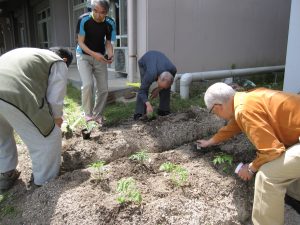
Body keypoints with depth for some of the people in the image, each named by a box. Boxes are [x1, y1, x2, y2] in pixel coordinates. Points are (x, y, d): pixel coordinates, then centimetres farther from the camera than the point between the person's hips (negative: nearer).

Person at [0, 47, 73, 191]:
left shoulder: (29, 53, 38)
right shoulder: (59, 64, 16)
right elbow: (55, 98, 9)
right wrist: (57, 117, 30)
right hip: (15, 96, -8)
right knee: (48, 138, 10)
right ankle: (45, 183, 24)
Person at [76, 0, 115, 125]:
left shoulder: (108, 24, -10)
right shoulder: (84, 20, -19)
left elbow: (108, 42, 0)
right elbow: (80, 42, -16)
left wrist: (110, 54, -21)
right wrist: (93, 54, -31)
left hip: (100, 57, 4)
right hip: (84, 56, -3)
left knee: (103, 89, 1)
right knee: (88, 84, -24)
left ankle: (97, 115, 20)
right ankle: (88, 113, -2)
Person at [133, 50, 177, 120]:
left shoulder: (173, 69, -34)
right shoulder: (151, 75, -45)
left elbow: (170, 80, -10)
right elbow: (142, 91, -39)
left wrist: (158, 89, -15)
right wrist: (148, 105, -52)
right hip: (144, 62, -3)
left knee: (166, 88, -11)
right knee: (144, 88, -22)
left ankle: (163, 110, 3)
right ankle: (139, 114, -18)